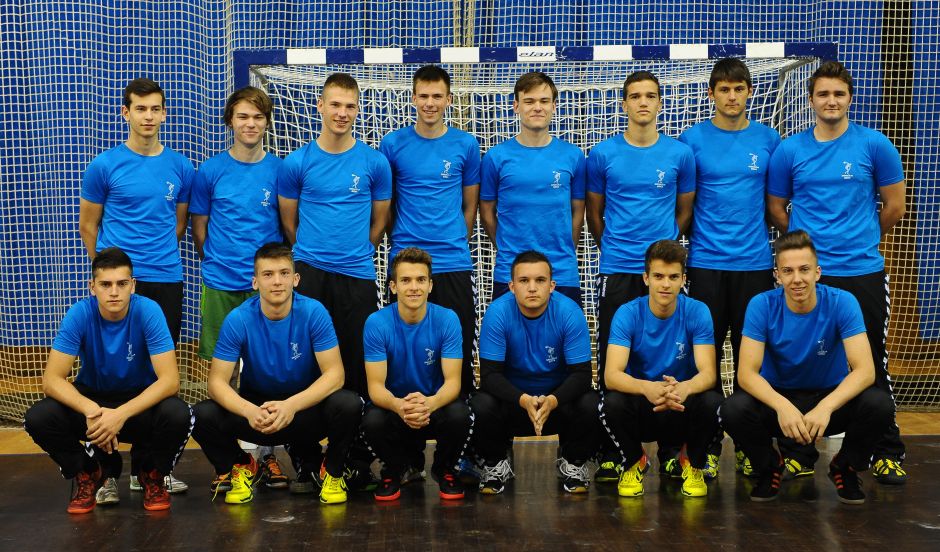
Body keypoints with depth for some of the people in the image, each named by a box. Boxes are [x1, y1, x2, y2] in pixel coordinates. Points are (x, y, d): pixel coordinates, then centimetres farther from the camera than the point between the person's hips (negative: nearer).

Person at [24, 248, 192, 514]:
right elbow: (52, 380, -22)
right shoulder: (80, 314, -20)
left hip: (141, 399, -1)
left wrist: (121, 414, -41)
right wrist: (90, 410, -41)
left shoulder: (148, 311, -23)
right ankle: (88, 472, 5)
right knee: (38, 418, -26)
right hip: (92, 396, 1)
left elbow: (170, 380, -27)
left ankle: (151, 472, 2)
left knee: (179, 416, -33)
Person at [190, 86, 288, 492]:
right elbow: (199, 229, 9)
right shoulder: (210, 171, 1)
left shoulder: (280, 170, 2)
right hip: (221, 286, 0)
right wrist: (218, 263, 7)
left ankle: (267, 453, 15)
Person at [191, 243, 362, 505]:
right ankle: (240, 467, 7)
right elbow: (217, 380, -16)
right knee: (204, 415, -26)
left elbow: (334, 373, -19)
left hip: (306, 405, -1)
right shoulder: (238, 320, -15)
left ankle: (332, 471, 1)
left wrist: (292, 405, -37)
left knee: (349, 404, -31)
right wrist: (249, 411, -38)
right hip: (255, 404, 1)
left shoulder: (313, 313, -16)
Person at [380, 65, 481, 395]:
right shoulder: (393, 144, 3)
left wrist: (456, 245, 9)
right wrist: (399, 243, 6)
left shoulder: (466, 145, 4)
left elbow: (470, 205, 12)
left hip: (454, 263, 0)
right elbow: (384, 204, 10)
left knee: (460, 345, 3)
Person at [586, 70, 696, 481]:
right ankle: (610, 454, 8)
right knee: (612, 362, 1)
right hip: (616, 271, 0)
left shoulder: (680, 154, 4)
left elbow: (684, 211, 14)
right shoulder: (603, 154, 2)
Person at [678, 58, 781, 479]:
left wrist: (775, 242, 7)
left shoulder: (768, 140, 5)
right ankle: (708, 447, 13)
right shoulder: (692, 140, 0)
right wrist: (689, 239, 0)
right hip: (706, 263, -1)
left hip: (755, 262, 1)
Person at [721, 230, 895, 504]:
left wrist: (825, 407, -44)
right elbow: (747, 372, -23)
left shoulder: (842, 303, -18)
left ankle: (845, 467, 3)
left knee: (879, 404, -30)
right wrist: (782, 406, -43)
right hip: (779, 397, 0)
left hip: (831, 397, 0)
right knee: (733, 409, -31)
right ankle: (769, 466, 3)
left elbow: (865, 370, -26)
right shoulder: (762, 305, -18)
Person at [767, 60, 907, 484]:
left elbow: (894, 206, 7)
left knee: (872, 365, 6)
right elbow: (775, 208, 11)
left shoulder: (874, 145, -1)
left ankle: (888, 454, 18)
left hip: (862, 272, -1)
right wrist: (807, 242, 7)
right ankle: (799, 454, 18)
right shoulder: (789, 150, 3)